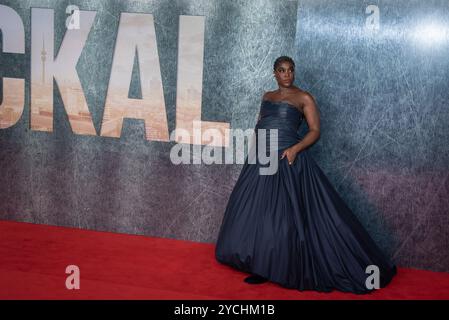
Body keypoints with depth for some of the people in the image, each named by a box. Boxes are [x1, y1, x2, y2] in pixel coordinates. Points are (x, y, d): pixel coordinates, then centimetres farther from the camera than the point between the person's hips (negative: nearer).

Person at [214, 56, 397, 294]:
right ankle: (262, 266, 15)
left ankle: (283, 269, 4)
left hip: (287, 161, -6)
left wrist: (295, 148, -20)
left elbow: (315, 131, -5)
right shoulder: (267, 96, 17)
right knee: (255, 212, 6)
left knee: (283, 215, -7)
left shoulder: (303, 98, 0)